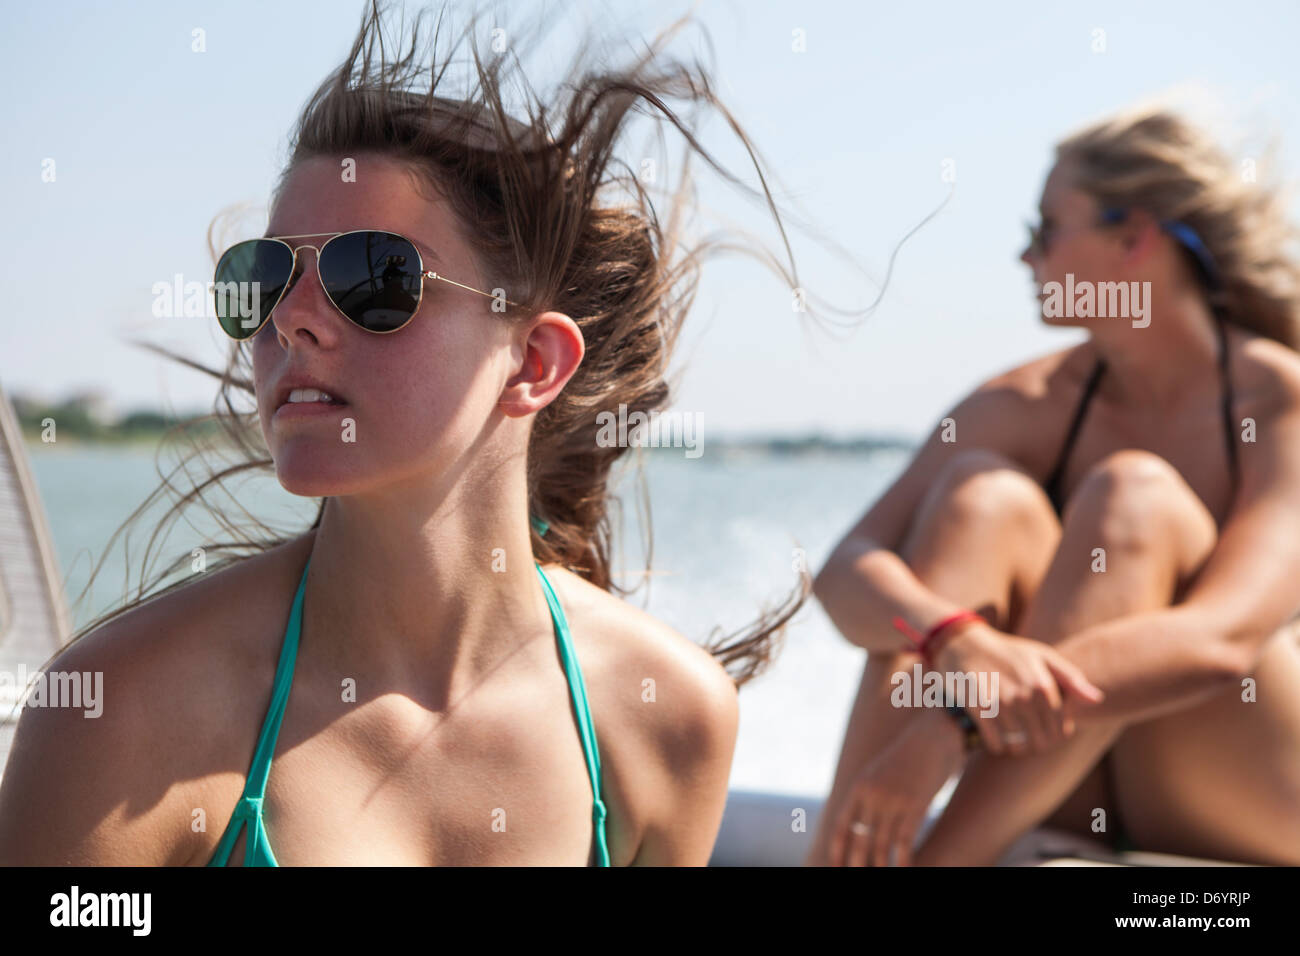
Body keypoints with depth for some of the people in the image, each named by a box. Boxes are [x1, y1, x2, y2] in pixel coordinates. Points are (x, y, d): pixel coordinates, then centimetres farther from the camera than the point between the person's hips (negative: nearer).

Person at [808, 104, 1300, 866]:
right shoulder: (1027, 405, -1)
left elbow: (1225, 638, -29)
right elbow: (846, 573, -13)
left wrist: (955, 722, -37)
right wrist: (955, 641, -37)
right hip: (1071, 798, 3)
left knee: (1134, 498, -26)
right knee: (982, 496, -20)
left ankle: (941, 860, -31)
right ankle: (834, 856, -33)